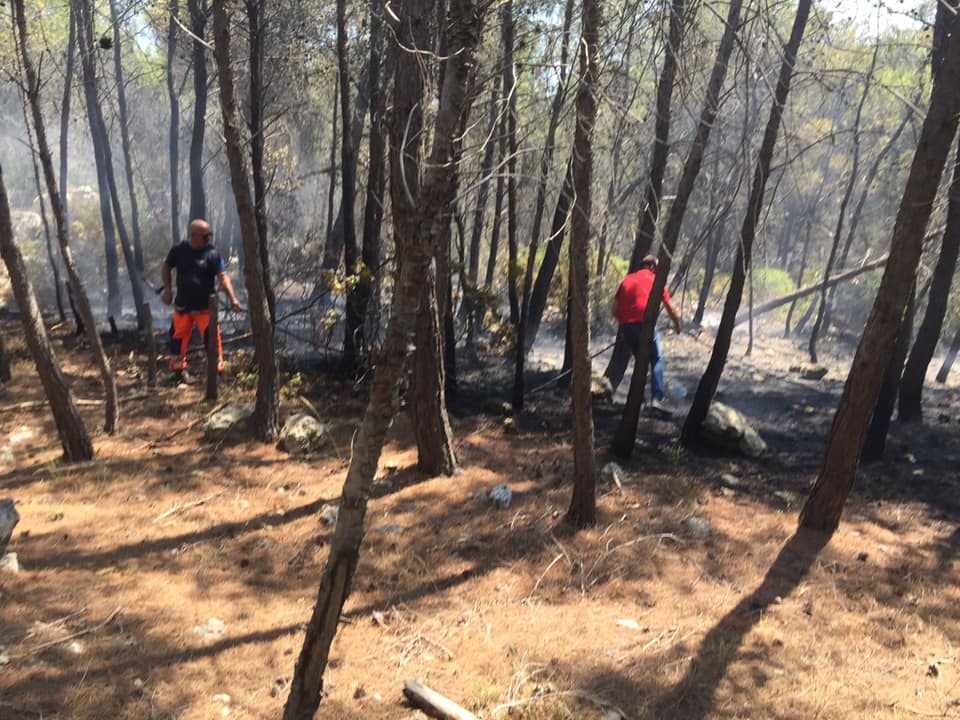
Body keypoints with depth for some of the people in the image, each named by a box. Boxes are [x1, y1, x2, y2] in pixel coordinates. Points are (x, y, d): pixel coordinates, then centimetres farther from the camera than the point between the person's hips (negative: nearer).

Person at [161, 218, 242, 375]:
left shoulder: (212, 253, -11)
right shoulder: (179, 250, -5)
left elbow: (222, 276, -19)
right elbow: (166, 268, 12)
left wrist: (232, 298, -30)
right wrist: (168, 289, 4)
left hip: (205, 306, -3)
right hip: (182, 305, 3)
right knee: (178, 336, 12)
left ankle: (217, 367, 3)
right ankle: (177, 368, 31)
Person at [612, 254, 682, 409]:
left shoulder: (627, 279, 19)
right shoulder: (656, 280, 9)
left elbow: (614, 309, 16)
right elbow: (670, 308, 11)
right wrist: (677, 325, 26)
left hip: (625, 325, 4)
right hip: (645, 323, -4)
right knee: (656, 359, 9)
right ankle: (656, 398, -4)